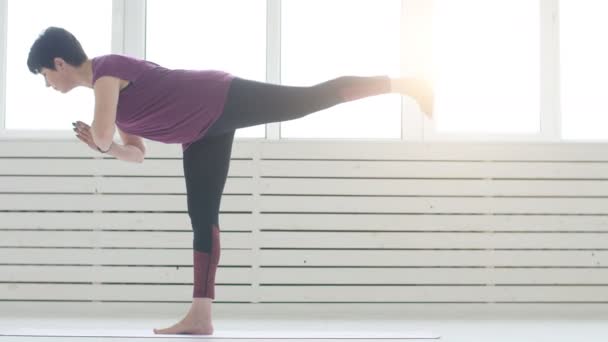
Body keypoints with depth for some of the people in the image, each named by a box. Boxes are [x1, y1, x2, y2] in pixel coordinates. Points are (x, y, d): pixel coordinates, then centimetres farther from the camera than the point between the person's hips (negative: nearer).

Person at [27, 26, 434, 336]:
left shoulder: (106, 71, -14)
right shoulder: (108, 85, 16)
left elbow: (103, 135, -28)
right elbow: (136, 152, 22)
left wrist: (99, 138, -4)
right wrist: (104, 145, 4)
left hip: (223, 102, -9)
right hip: (204, 132, 9)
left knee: (315, 97, -9)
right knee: (202, 217, 4)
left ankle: (404, 83, 3)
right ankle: (201, 316, 2)